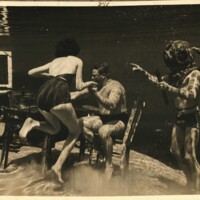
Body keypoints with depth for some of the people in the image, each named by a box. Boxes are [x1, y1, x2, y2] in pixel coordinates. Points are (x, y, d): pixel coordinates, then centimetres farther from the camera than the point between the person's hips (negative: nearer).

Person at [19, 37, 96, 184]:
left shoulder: (54, 61, 32)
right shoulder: (77, 61, 21)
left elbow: (31, 72, 35)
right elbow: (79, 86, 19)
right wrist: (88, 83, 39)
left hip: (42, 93, 5)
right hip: (58, 94, -5)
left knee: (55, 129, 29)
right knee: (75, 131, 14)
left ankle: (34, 124, -2)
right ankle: (58, 166, -3)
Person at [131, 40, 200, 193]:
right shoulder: (178, 74, 7)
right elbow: (159, 81, 20)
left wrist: (169, 88, -38)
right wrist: (143, 71, 13)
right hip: (181, 118, 9)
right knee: (176, 151, 14)